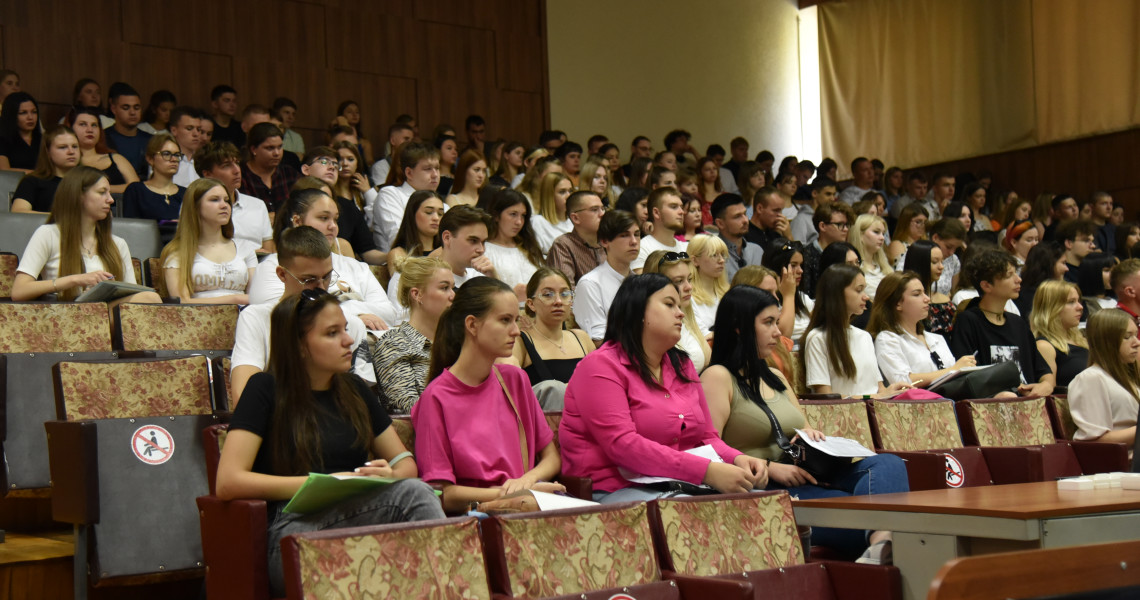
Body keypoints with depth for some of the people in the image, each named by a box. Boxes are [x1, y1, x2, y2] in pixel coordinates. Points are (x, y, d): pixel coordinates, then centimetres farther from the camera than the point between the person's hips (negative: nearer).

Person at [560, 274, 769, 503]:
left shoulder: (682, 366, 20)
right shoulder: (600, 366, -6)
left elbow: (707, 437, 20)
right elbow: (622, 445, -19)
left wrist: (738, 459, -6)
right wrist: (707, 471, -26)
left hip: (681, 487, 7)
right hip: (618, 490, -7)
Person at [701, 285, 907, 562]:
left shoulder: (777, 379, 28)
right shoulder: (718, 378, 1)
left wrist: (810, 435, 6)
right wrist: (768, 467, -19)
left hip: (801, 481, 8)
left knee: (887, 463, -24)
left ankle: (881, 541, -52)